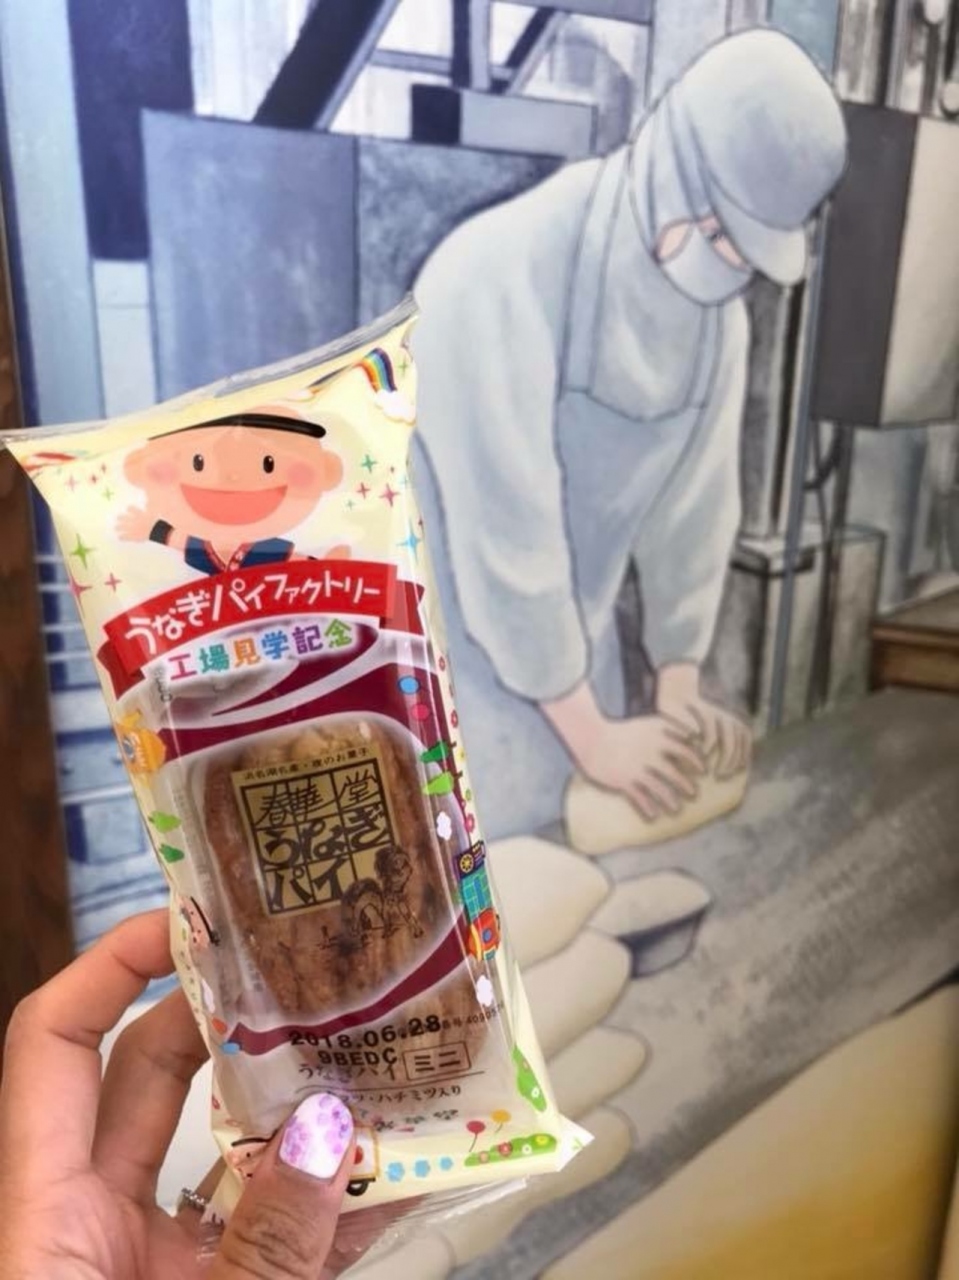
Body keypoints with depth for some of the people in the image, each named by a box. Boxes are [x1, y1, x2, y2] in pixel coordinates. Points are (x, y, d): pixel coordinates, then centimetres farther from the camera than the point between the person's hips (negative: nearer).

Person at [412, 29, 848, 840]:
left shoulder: (721, 315, -5)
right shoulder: (505, 271, -28)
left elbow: (697, 500, 1)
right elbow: (505, 528, -28)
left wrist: (682, 687, -2)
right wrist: (590, 732, -21)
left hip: (566, 621, 6)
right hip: (437, 610, -6)